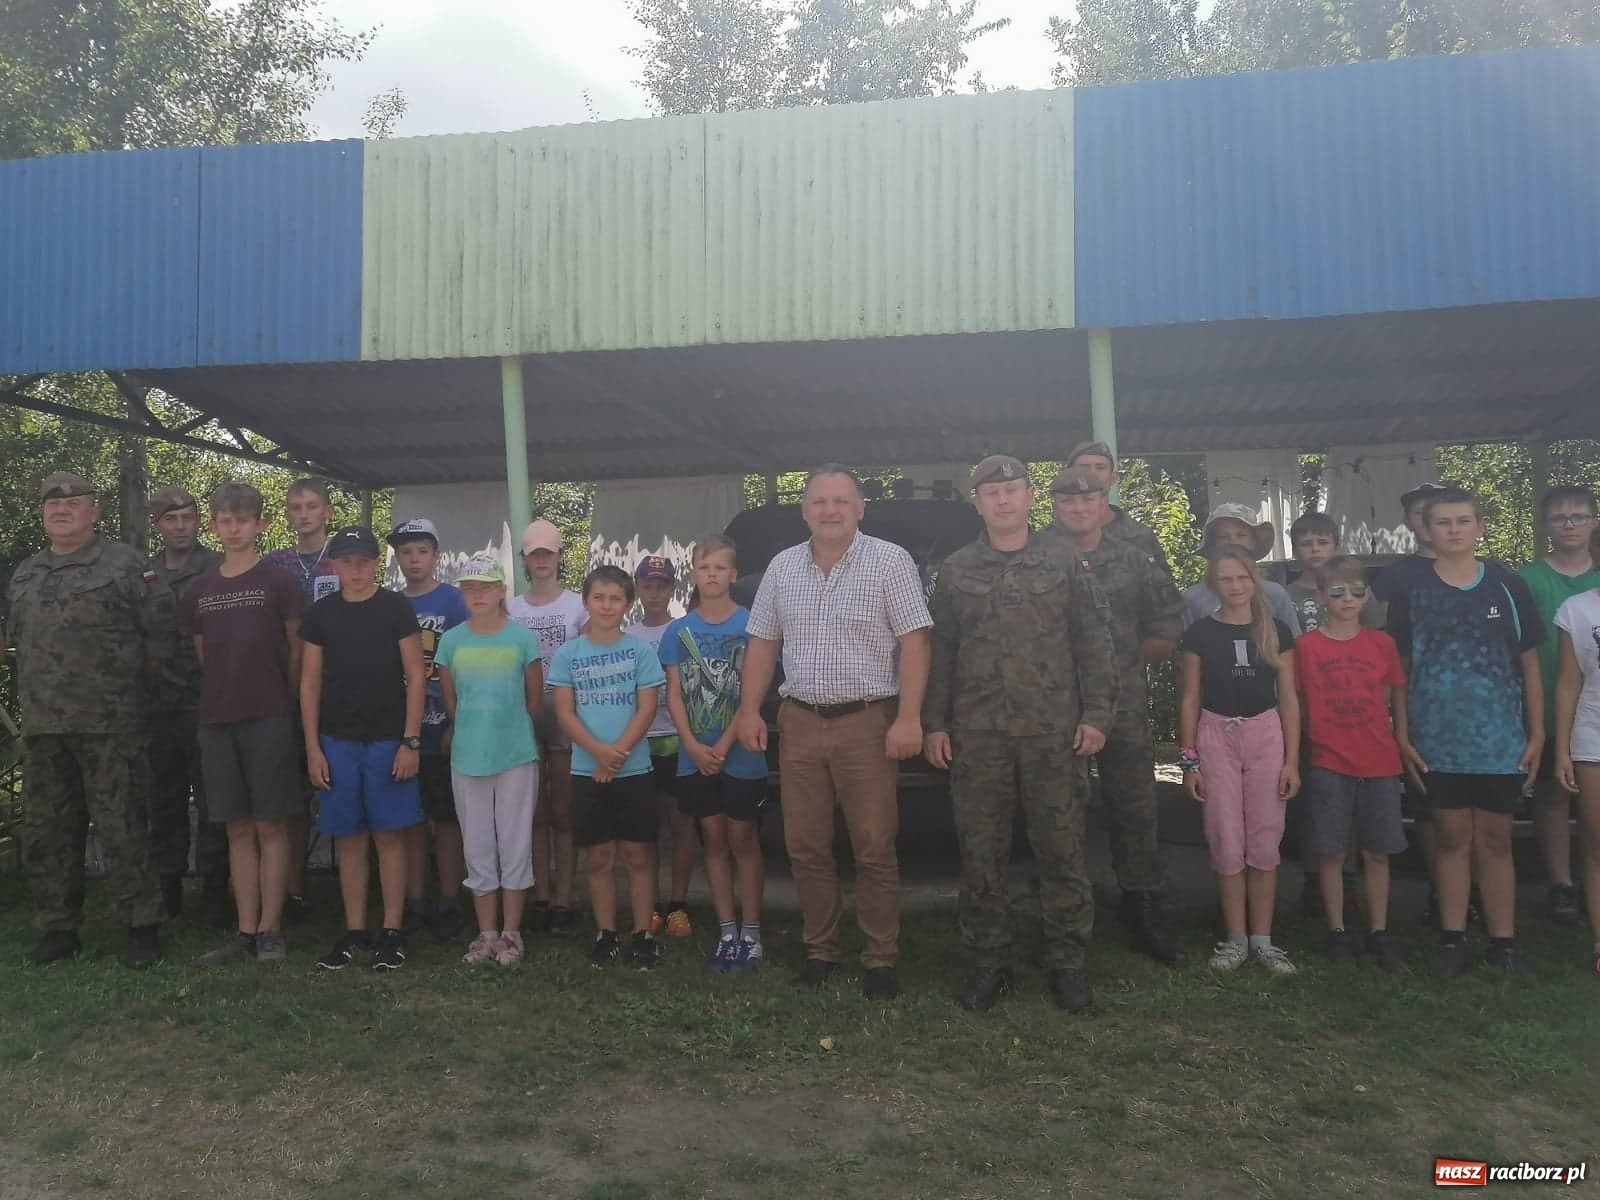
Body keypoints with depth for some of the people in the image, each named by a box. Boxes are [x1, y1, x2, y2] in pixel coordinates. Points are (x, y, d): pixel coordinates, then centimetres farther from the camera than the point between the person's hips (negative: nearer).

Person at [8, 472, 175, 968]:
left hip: (108, 723, -6)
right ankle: (57, 928, 23)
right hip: (42, 724, 6)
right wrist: (26, 698, 18)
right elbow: (18, 640, 25)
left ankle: (141, 927, 4)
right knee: (46, 830, 12)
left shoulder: (123, 564, -3)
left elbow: (161, 628, -4)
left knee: (121, 828, -5)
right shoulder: (25, 575, 17)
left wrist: (134, 684, 2)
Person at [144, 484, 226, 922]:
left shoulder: (219, 571, -2)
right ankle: (168, 884, 22)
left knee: (211, 798, 0)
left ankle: (213, 885, 10)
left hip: (205, 703, -4)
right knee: (163, 799, 11)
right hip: (159, 705, 4)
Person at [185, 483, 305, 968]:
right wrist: (227, 695, 13)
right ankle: (246, 930, 13)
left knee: (270, 824, 0)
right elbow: (202, 655, 18)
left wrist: (283, 700, 6)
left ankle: (270, 930, 6)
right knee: (238, 827, 8)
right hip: (217, 719, 4)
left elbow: (297, 651, 2)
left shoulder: (277, 583, -2)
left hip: (268, 718, -4)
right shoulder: (199, 591, 10)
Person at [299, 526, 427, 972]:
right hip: (336, 742, 3)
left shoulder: (396, 608, 0)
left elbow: (415, 677, -2)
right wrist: (313, 747, 2)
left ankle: (393, 932, 8)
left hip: (387, 740, -2)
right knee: (349, 839, 7)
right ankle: (354, 933, 16)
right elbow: (310, 682, 8)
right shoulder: (320, 614, 7)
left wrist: (410, 741, -8)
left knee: (389, 836, 0)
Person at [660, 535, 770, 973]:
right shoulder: (679, 630, 5)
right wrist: (693, 746, -10)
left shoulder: (750, 624, -4)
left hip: (741, 756, -3)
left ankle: (751, 933, 12)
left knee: (743, 841, 4)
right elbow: (674, 695, 3)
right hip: (695, 757, 3)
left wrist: (724, 746, -14)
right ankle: (726, 933, 18)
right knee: (714, 841, 10)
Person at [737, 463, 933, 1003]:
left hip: (866, 722, -4)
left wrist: (908, 718, -16)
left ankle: (881, 960, 11)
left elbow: (913, 643, -8)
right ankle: (820, 951, 22)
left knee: (874, 850, 0)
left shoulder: (889, 562, -4)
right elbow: (762, 644, 15)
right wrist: (749, 710, 7)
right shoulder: (782, 568, 10)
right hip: (799, 723, 5)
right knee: (805, 847, 9)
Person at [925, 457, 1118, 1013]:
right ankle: (989, 963, 18)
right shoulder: (956, 570, 10)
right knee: (980, 855, 5)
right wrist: (934, 723, 3)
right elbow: (938, 652, 9)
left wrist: (1096, 713, -4)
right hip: (977, 736, 1)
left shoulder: (1064, 561, 6)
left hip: (1054, 734, -1)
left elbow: (1094, 643, 4)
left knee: (1062, 852, 3)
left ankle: (1067, 963, 16)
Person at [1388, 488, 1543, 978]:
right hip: (1438, 742, 0)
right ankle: (1452, 938, 17)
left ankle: (1503, 942, 17)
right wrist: (1403, 738, -2)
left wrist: (1537, 735, 1)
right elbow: (1398, 670, 2)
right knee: (1452, 838, 8)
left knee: (1496, 840, 9)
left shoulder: (1509, 587, 1)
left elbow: (1530, 665, 5)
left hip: (1502, 740, 0)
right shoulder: (1411, 593, 0)